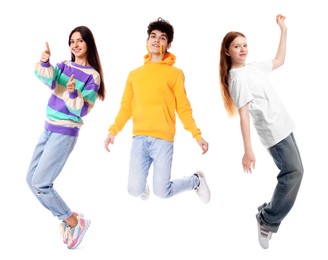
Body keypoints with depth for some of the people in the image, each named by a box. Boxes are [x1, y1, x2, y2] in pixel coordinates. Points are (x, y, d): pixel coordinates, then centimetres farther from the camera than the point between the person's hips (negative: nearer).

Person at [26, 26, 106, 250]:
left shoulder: (92, 75, -8)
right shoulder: (64, 66, 8)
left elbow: (82, 110, -14)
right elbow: (47, 78, -14)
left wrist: (73, 92, -32)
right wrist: (45, 61, -33)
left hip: (65, 133, -8)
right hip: (49, 129, 8)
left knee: (40, 184, -10)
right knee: (32, 179, 10)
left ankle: (75, 222, 6)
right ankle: (66, 218, 22)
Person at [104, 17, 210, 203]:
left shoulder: (175, 73, 5)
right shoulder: (134, 74, 15)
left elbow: (183, 108, 1)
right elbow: (126, 106, 12)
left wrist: (197, 135, -8)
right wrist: (114, 130, 1)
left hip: (163, 140, -3)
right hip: (139, 139, 3)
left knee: (162, 192, -3)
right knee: (135, 191, -2)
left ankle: (196, 180, 26)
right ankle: (143, 184, 37)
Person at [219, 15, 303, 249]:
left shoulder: (254, 67, 11)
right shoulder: (238, 78, -14)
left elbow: (279, 61, 26)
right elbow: (243, 114, -22)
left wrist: (284, 31, 20)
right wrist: (248, 150, -27)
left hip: (283, 126, 9)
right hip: (273, 131, -9)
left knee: (292, 171, 12)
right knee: (294, 172, -13)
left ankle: (270, 211, 23)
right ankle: (268, 221, -2)